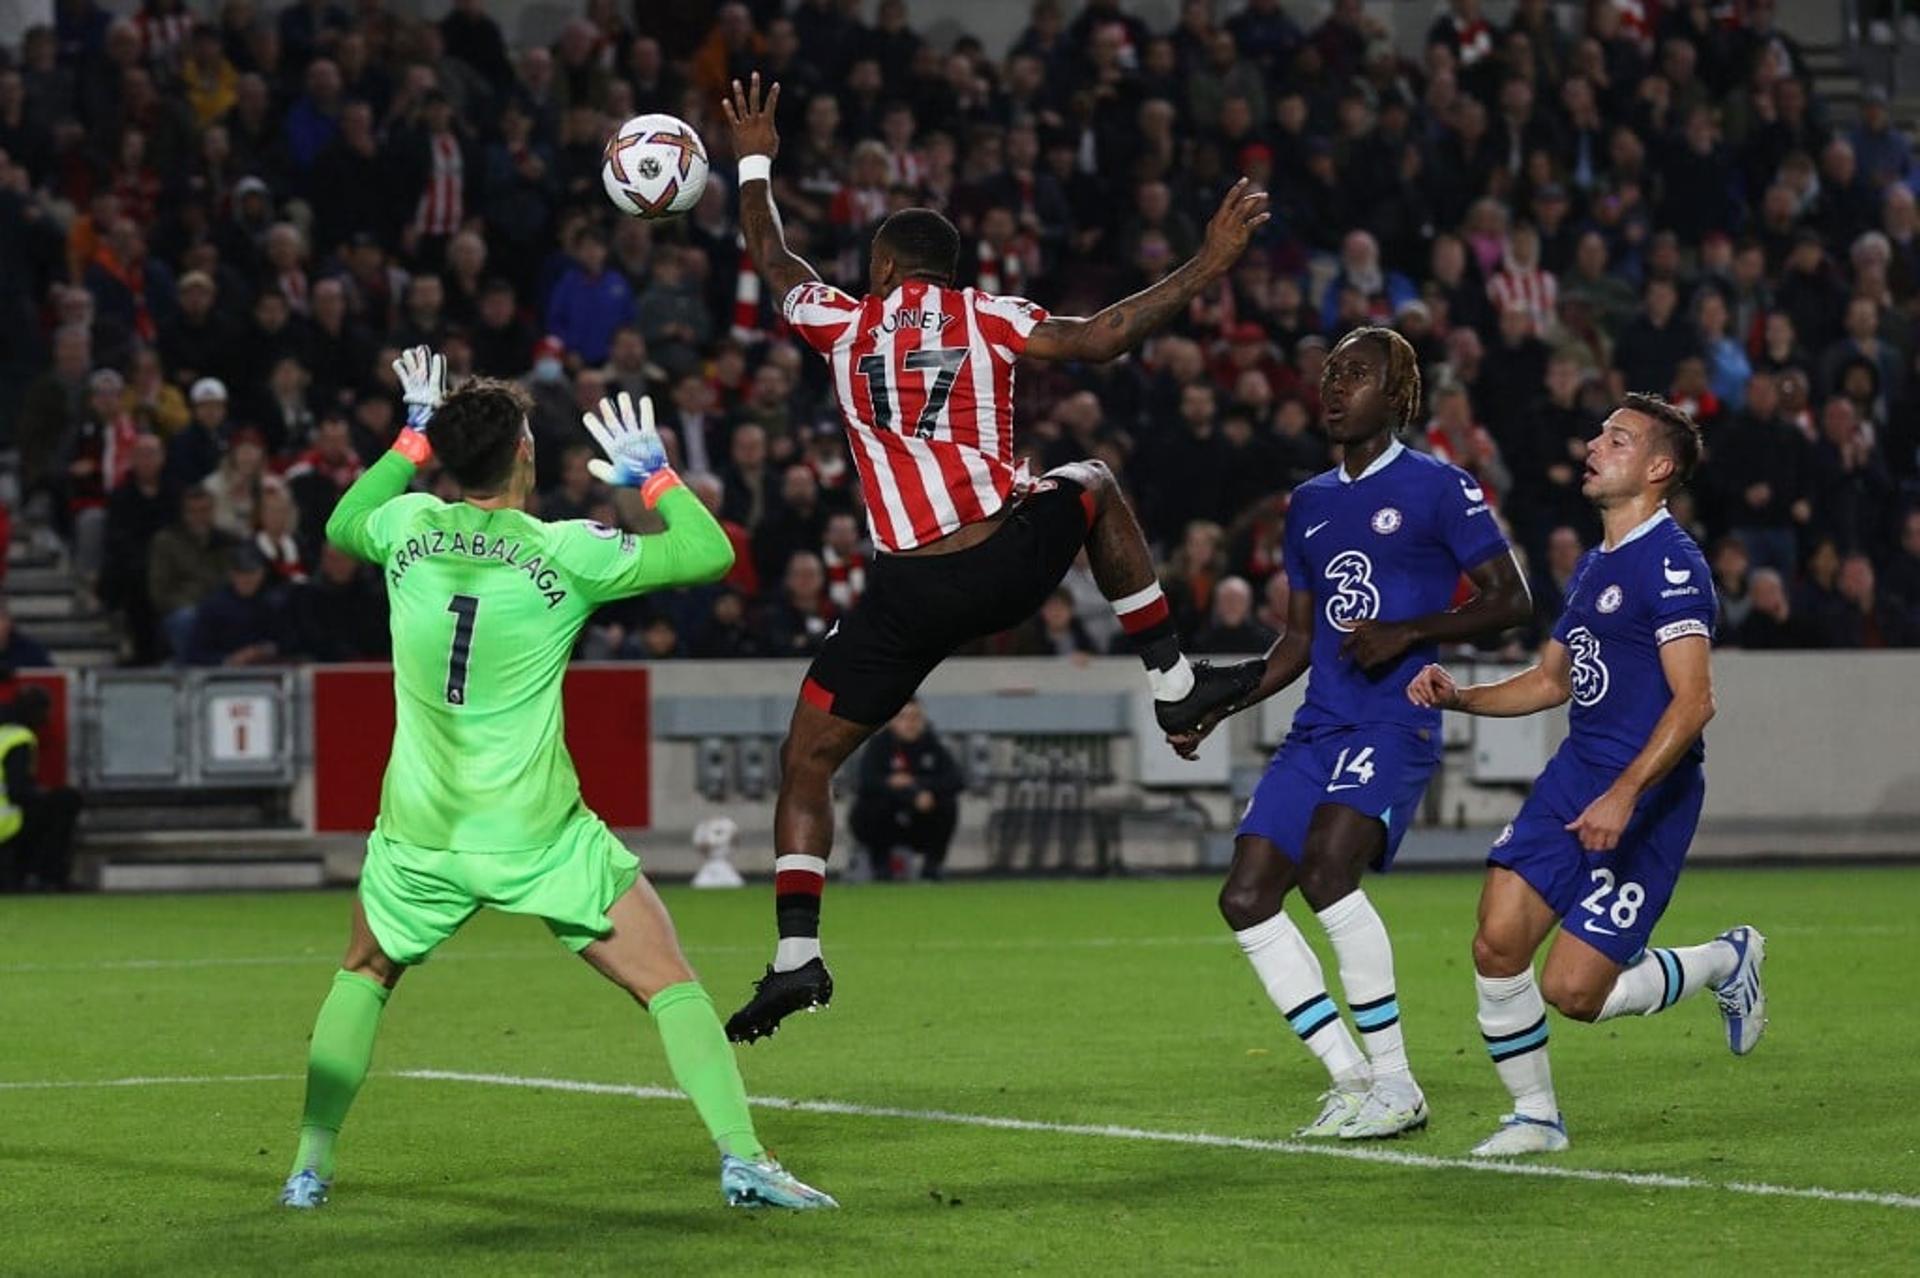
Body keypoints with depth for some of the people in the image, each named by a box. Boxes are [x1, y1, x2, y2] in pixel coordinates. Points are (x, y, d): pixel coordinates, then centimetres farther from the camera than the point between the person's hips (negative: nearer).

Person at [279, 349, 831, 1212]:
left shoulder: (410, 526, 0)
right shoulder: (565, 553, -10)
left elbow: (340, 528, 24)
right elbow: (710, 554, -5)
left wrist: (413, 440, 28)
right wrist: (653, 474, 7)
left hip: (420, 834, 3)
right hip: (539, 834, -3)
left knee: (363, 977, 27)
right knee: (671, 985, 3)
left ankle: (309, 1167, 18)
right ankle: (742, 1159, -10)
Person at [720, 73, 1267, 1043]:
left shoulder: (844, 322, 9)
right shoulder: (986, 318, 6)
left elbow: (772, 261, 27)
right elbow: (1099, 339, -7)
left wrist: (755, 163, 43)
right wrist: (1208, 267, -2)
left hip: (912, 594, -1)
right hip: (1014, 560, 1)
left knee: (805, 762, 11)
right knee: (1093, 485, 35)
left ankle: (797, 956, -3)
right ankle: (1174, 683, 30)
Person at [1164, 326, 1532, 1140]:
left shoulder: (1437, 488, -1)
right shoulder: (1311, 504, 20)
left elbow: (1511, 600, -4)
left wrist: (1408, 632, -16)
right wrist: (1216, 711, 14)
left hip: (1395, 723, -8)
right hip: (1317, 729, 8)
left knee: (1327, 869, -28)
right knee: (1245, 898, -5)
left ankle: (1395, 1082, -17)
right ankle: (1351, 1081, 4)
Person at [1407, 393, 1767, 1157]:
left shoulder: (1671, 564, -13)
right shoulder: (1596, 565, 15)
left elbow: (1693, 700, -22)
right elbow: (1552, 680, 26)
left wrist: (1624, 795, -30)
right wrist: (1461, 698, 9)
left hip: (1648, 797, -8)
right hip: (1575, 773, 8)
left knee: (1573, 992, -9)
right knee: (1497, 944, -6)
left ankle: (1725, 962, 16)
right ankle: (1535, 1116, 11)